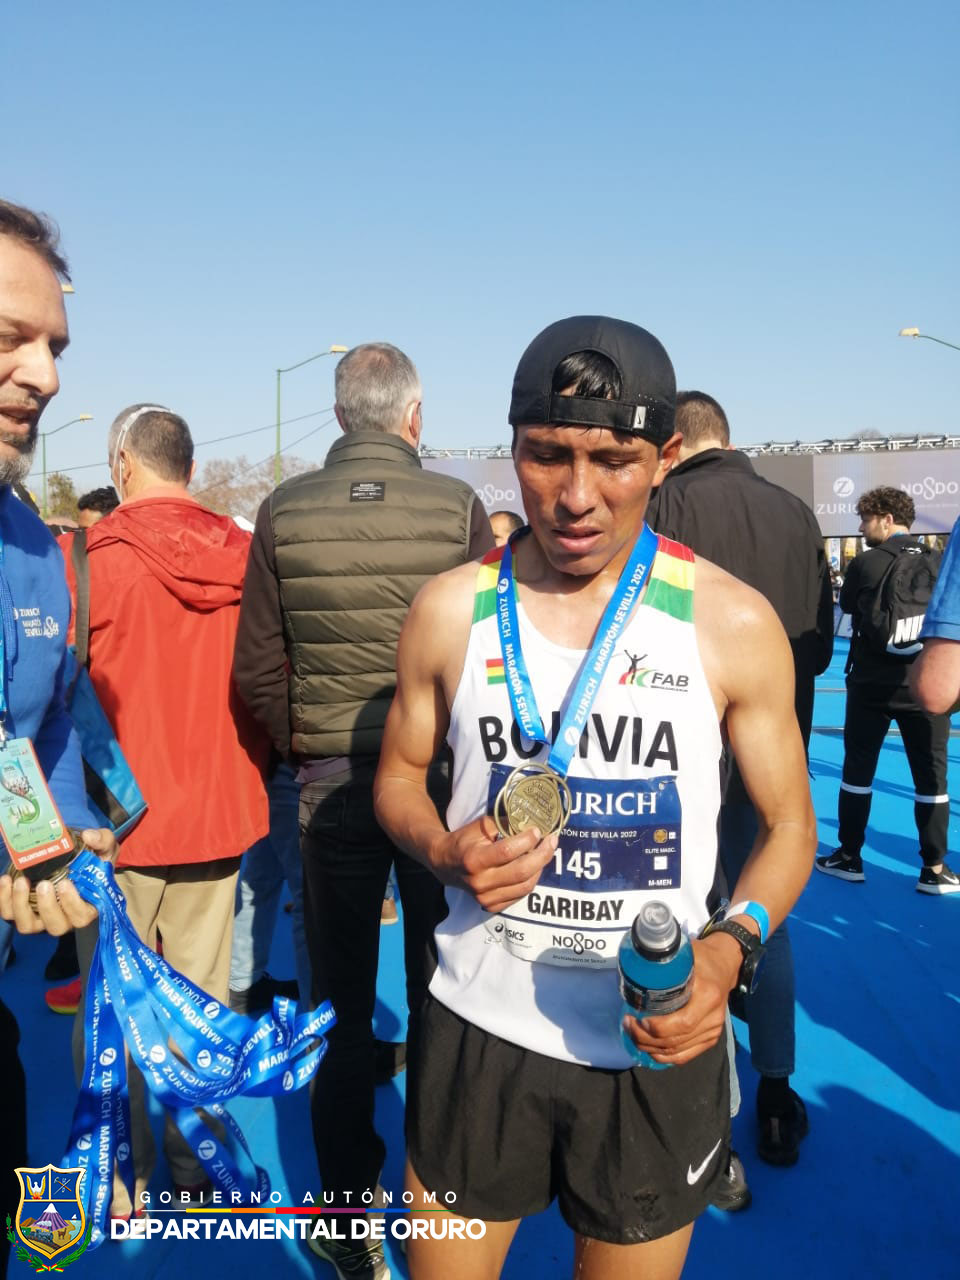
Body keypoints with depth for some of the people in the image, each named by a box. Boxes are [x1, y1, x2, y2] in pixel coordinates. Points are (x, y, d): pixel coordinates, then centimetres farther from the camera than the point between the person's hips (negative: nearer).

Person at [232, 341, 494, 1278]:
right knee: (438, 998, 16)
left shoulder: (285, 512, -5)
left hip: (330, 782, 1)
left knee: (340, 1004, 15)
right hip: (439, 779, 0)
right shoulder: (458, 507, -10)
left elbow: (256, 669, -3)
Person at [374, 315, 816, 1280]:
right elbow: (400, 774, 7)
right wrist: (445, 852, -14)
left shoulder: (733, 622, -10)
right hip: (482, 1028, 1)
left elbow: (789, 822, 0)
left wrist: (729, 948, -18)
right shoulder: (450, 611, -6)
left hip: (661, 1042, 0)